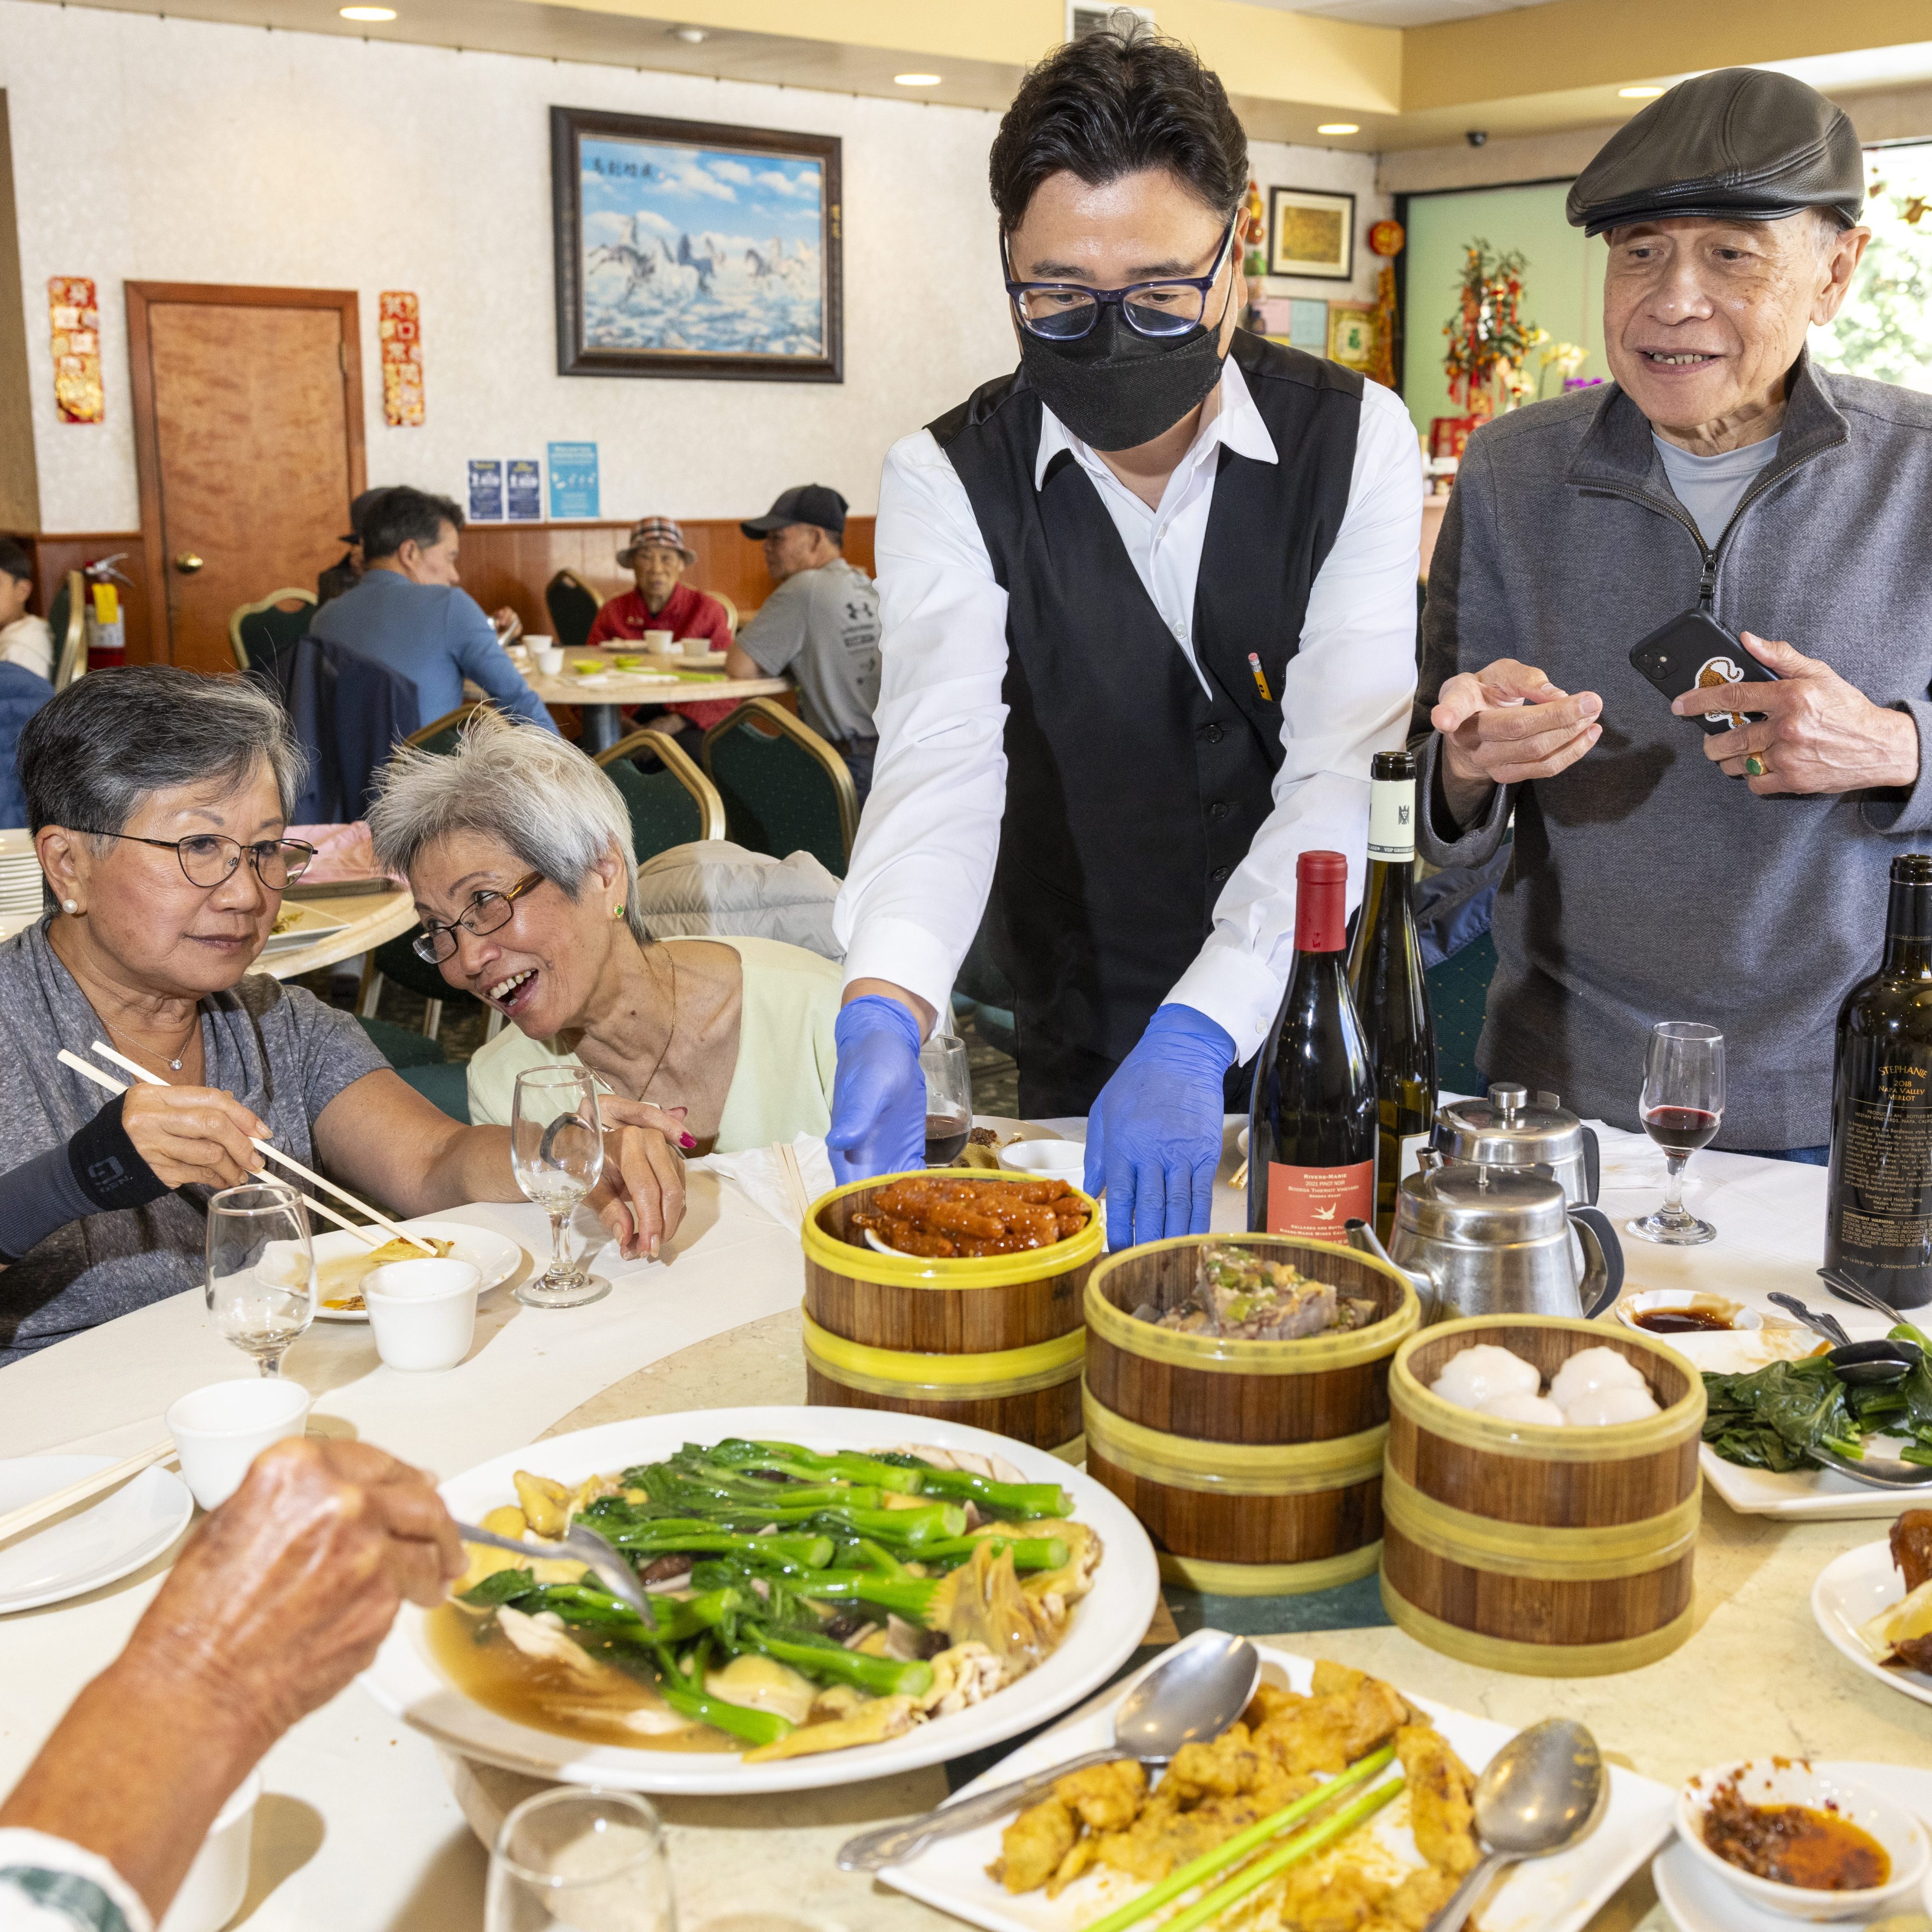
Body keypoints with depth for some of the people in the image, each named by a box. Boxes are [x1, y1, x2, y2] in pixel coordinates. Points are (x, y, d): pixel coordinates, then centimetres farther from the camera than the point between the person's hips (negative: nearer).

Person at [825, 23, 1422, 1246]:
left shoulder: (1355, 440, -11)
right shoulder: (947, 479, -11)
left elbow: (1340, 774, -21)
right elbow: (945, 761, -24)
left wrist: (1199, 1035, -35)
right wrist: (886, 1013, -43)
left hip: (1306, 1030, 0)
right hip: (1078, 1049, 0)